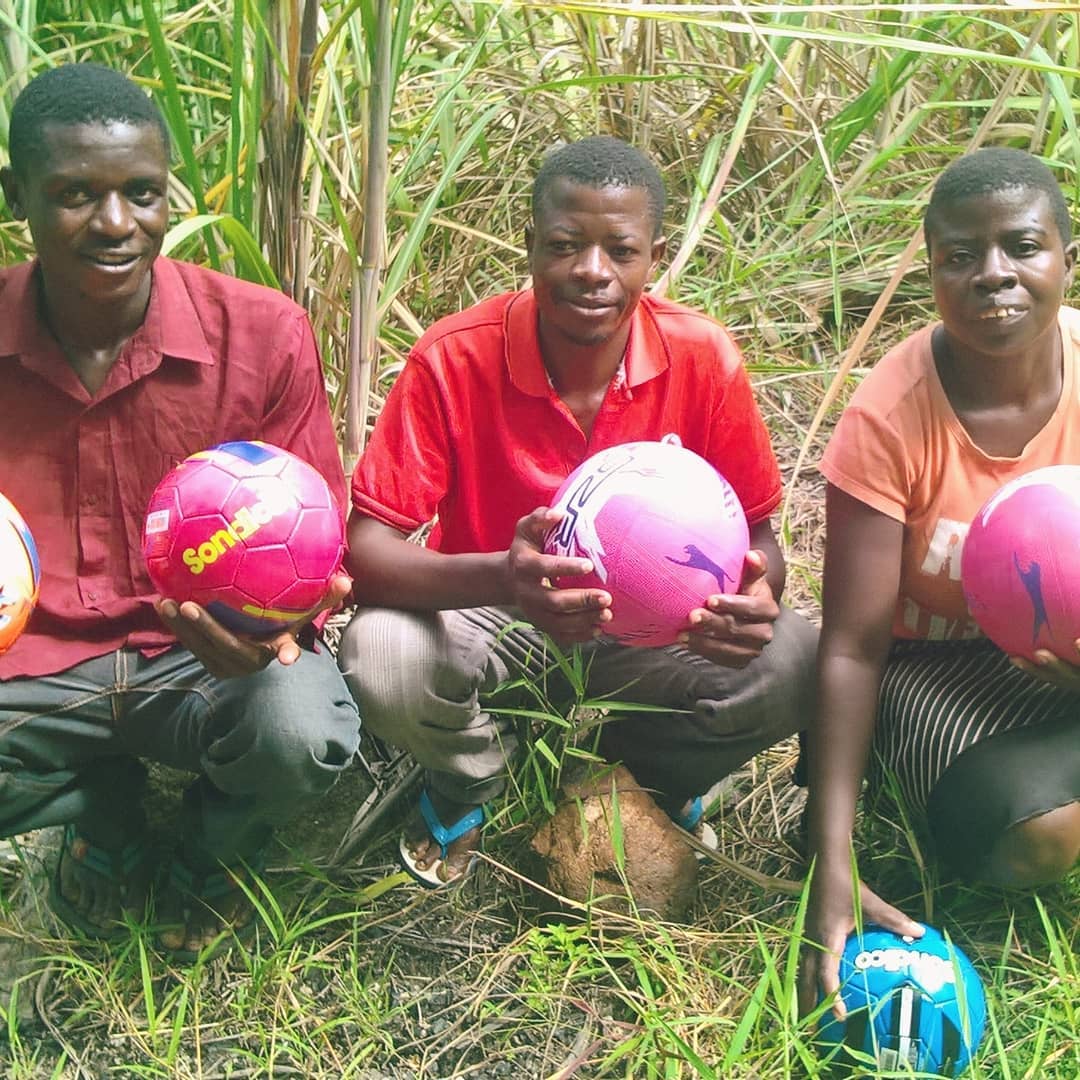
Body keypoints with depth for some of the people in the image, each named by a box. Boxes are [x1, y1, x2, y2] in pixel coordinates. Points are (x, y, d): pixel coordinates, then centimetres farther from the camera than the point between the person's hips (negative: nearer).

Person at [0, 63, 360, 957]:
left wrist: (274, 622, -27)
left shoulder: (265, 334, -10)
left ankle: (212, 851, 10)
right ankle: (107, 807, 13)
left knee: (303, 734, -34)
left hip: (203, 655, -1)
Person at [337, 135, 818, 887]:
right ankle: (471, 779, 7)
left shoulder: (704, 360, -15)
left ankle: (651, 775, 10)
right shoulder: (454, 359, -20)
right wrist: (497, 577, -45)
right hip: (494, 620, -1)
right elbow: (368, 546, -23)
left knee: (794, 664, -26)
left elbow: (757, 536, -7)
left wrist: (754, 597, -34)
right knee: (381, 656, -33)